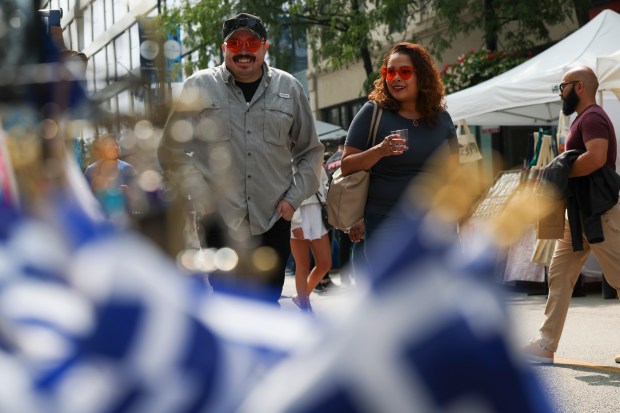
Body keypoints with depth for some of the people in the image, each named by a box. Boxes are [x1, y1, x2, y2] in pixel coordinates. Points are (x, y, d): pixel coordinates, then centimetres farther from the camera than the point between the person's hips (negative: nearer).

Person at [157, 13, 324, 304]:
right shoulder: (199, 87, 0)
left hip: (273, 221, 2)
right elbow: (173, 149, 5)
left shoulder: (289, 88, 6)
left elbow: (310, 151, 14)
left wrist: (294, 197, 3)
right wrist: (199, 195, -4)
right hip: (220, 221, -2)